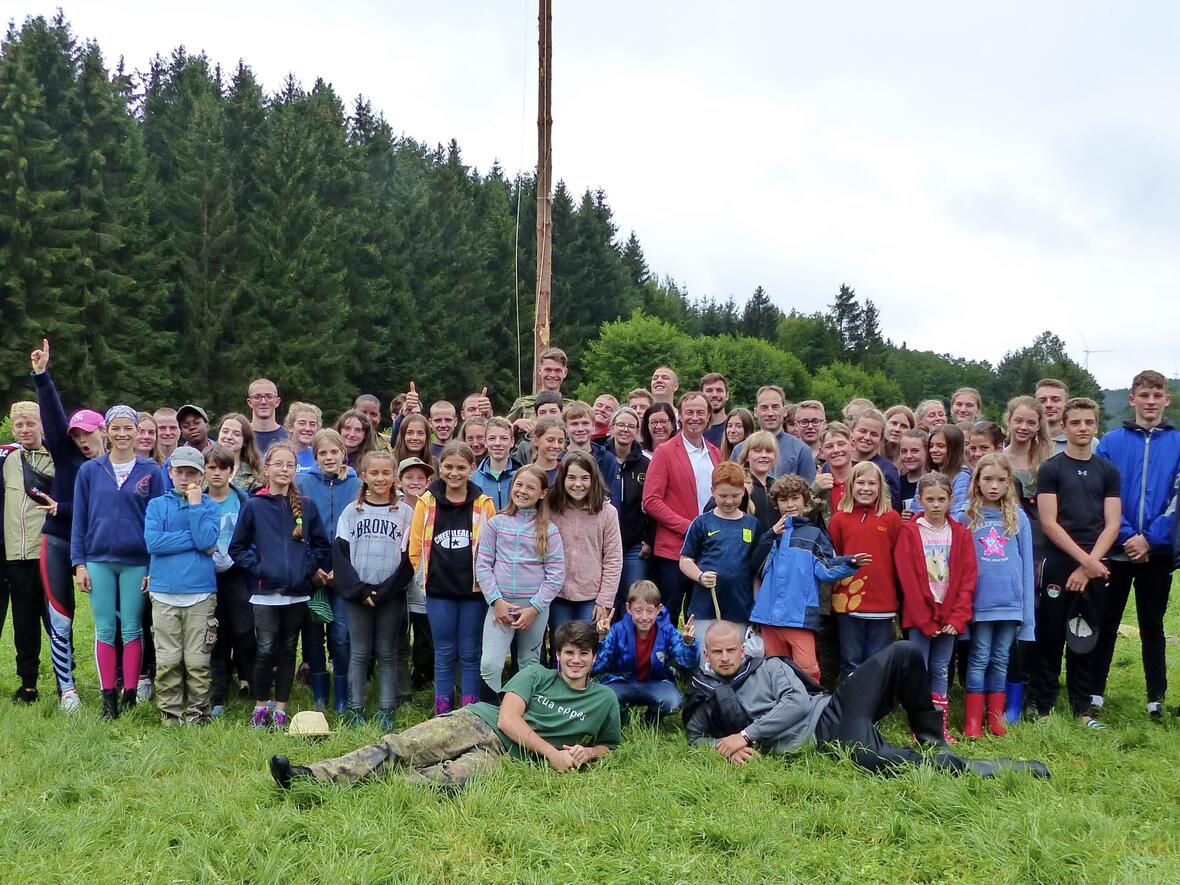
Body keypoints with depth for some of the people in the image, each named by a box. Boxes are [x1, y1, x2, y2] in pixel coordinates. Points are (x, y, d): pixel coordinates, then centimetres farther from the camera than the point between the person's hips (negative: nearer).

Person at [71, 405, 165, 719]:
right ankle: (108, 698, 11)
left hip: (137, 562, -1)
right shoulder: (89, 471, 5)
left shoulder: (151, 471, 1)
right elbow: (79, 520, 7)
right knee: (105, 630, 5)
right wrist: (79, 563, 0)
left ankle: (130, 697, 11)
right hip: (98, 561, 1)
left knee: (132, 630, 3)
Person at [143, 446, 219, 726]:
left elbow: (206, 541, -9)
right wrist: (195, 539, -7)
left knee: (198, 661, 1)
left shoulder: (210, 506, 8)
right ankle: (171, 714, 12)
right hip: (164, 593, 1)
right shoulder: (157, 505, 9)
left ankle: (197, 714, 11)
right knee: (167, 661, 2)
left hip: (201, 593, -1)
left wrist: (195, 504, -5)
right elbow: (153, 542, -7)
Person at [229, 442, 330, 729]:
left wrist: (309, 566, -2)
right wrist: (256, 567, -8)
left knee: (288, 651, 9)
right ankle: (260, 708, 13)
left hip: (297, 593, 2)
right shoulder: (254, 506, 0)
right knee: (265, 652, -3)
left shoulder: (306, 506, 6)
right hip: (265, 592, -2)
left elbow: (321, 545, 11)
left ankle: (281, 710, 18)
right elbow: (237, 547, 4)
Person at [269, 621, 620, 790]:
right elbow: (507, 718, -2)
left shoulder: (605, 699, 11)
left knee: (452, 777, -33)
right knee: (397, 747, -20)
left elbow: (607, 745, 21)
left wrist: (585, 753, -3)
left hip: (505, 753, -1)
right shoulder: (536, 674, 10)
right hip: (475, 723, 1)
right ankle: (313, 776, -31)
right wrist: (552, 753, -11)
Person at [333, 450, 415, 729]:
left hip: (391, 596, 0)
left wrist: (384, 591, -11)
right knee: (358, 653, 5)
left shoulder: (405, 512, 3)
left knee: (387, 654, 5)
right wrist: (359, 590, -11)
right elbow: (340, 554, 0)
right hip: (355, 594, 1)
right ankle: (355, 710, 11)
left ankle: (386, 712, 10)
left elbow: (408, 558, -1)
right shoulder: (351, 512, 5)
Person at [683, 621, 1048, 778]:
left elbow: (797, 703, -1)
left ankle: (931, 742, 2)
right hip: (822, 739, -3)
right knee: (870, 758, -40)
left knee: (903, 654, -11)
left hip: (831, 710, 4)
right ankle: (965, 767, -27)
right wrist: (725, 748, -9)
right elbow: (695, 737, 14)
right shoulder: (703, 696, 11)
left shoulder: (768, 666, 12)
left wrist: (746, 734, -11)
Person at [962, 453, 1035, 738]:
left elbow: (1026, 564, 6)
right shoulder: (967, 516, 0)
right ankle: (972, 721, 7)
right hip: (979, 601, -2)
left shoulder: (1018, 517, 5)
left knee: (1001, 659, 10)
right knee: (979, 658, 3)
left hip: (1011, 602, 2)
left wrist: (1028, 610, 2)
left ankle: (995, 718, 19)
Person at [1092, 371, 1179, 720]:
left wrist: (1150, 539, -13)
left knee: (1152, 625, 12)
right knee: (1106, 622, 6)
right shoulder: (1111, 443, 1)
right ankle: (1095, 692, 15)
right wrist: (1125, 537, -13)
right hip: (1116, 550, 0)